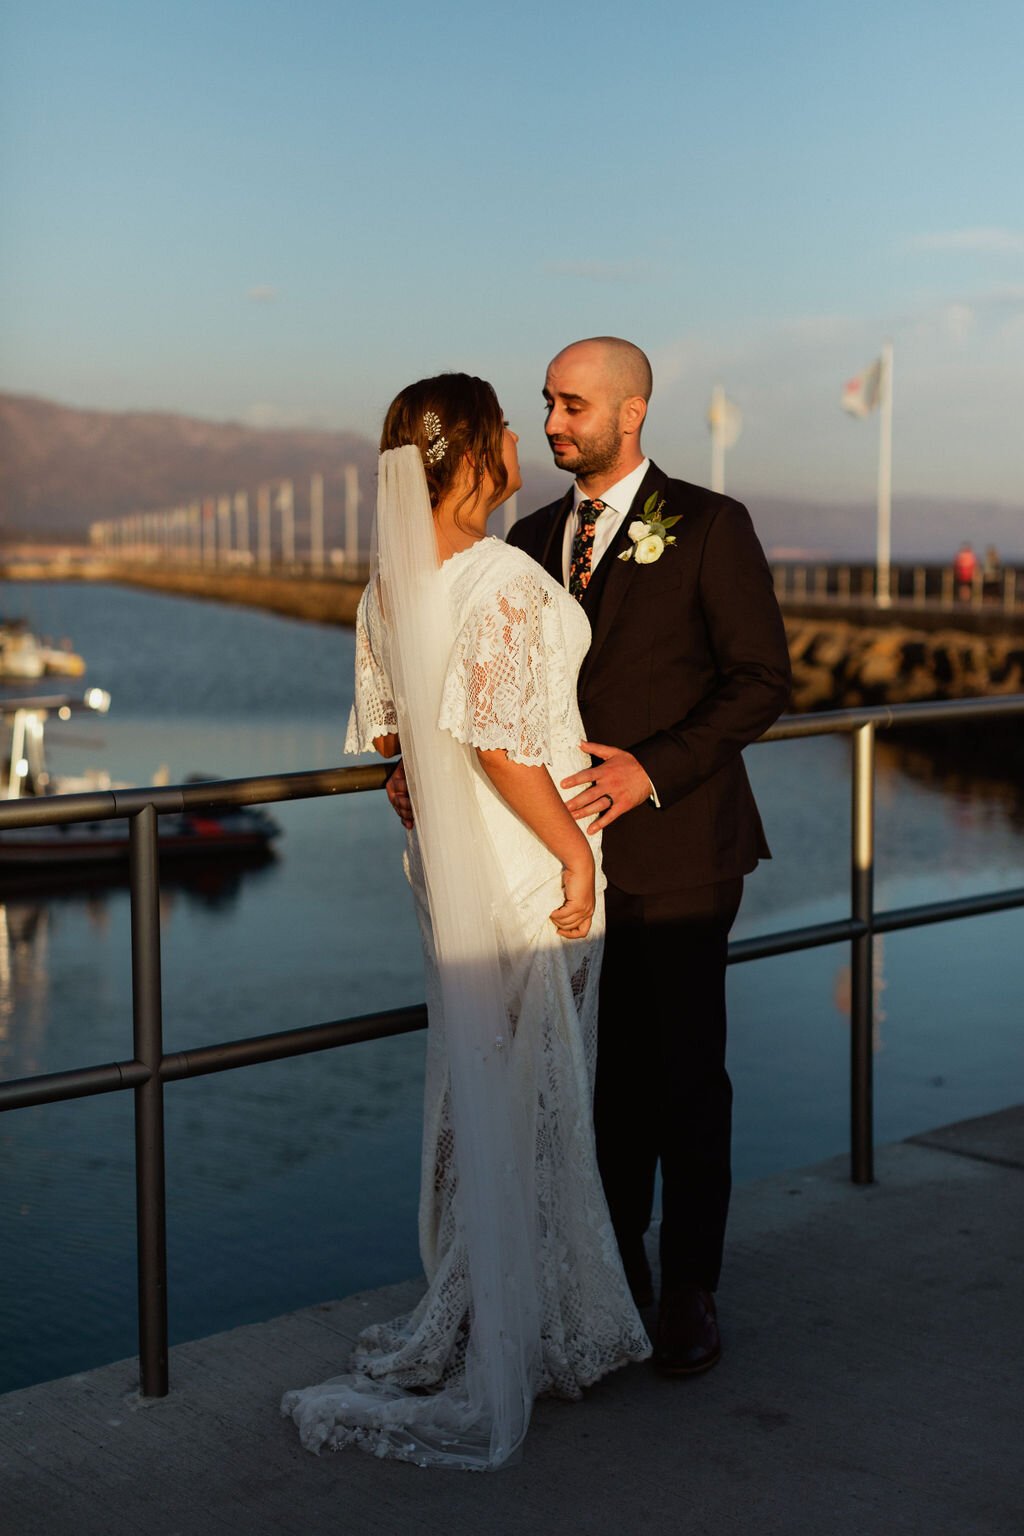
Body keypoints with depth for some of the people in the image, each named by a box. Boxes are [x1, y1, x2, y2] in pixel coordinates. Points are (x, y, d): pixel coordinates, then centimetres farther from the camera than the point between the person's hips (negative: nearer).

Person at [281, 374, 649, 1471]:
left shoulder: (390, 586, 4)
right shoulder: (507, 584, -21)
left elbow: (381, 729, 11)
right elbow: (501, 741, -25)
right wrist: (576, 848, -16)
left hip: (446, 861, 8)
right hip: (523, 866, -8)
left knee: (470, 1087, 17)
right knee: (527, 1098, 4)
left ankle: (475, 1315, 30)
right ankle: (517, 1336, 15)